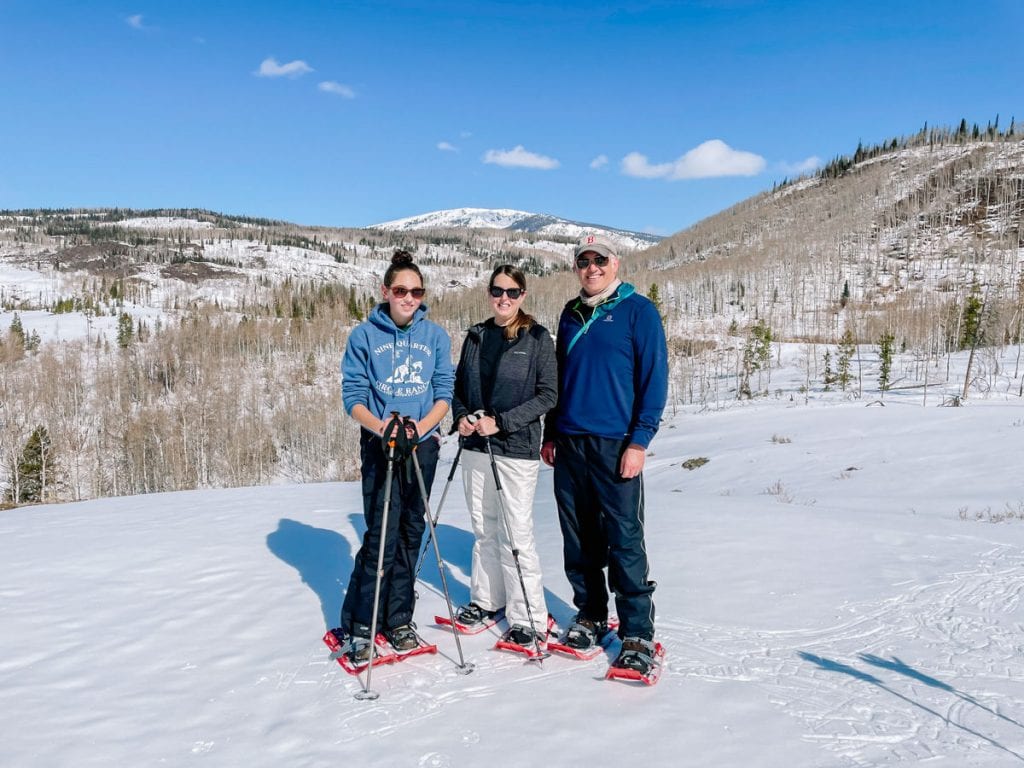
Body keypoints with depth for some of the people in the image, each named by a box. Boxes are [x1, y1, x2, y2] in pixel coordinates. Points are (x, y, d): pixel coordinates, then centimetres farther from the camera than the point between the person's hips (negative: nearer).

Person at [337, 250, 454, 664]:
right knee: (381, 534, -8)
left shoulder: (436, 336, 5)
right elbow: (353, 395, -3)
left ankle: (398, 619, 21)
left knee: (411, 532, 8)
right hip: (379, 445, -3)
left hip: (423, 444, 3)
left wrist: (422, 425, -15)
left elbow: (445, 391, 3)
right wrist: (379, 426, -21)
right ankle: (357, 626, 5)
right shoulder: (364, 336, -1)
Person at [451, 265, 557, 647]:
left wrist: (501, 421, -15)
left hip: (517, 447, -5)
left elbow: (548, 395, -8)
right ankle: (486, 599, 32)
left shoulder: (537, 337, -5)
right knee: (484, 529, 15)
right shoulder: (476, 336, 9)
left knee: (517, 534, -3)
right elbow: (459, 385, 17)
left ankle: (530, 619, 8)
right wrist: (461, 416, -3)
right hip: (475, 445, 5)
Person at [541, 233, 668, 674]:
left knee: (624, 542, -3)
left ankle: (638, 634, 8)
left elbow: (654, 377, -7)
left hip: (615, 445, -6)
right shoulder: (571, 315, 15)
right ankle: (590, 616, 27)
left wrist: (640, 440, -14)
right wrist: (550, 433, 16)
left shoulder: (637, 310, -3)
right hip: (569, 444, 6)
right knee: (578, 540, 11)